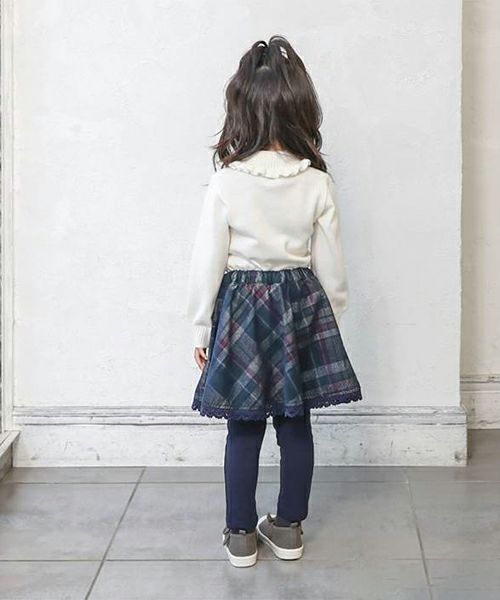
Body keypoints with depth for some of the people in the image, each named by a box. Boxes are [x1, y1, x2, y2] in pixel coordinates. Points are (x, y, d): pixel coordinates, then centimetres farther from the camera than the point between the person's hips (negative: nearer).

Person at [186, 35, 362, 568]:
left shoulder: (225, 183, -14)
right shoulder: (317, 183, -8)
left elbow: (207, 263, -9)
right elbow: (331, 266, -1)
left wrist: (201, 329, 3)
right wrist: (331, 319, 14)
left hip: (242, 306, -2)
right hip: (302, 305, 2)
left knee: (244, 429, 9)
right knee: (296, 425, 13)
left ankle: (240, 536, 18)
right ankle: (288, 529, 24)